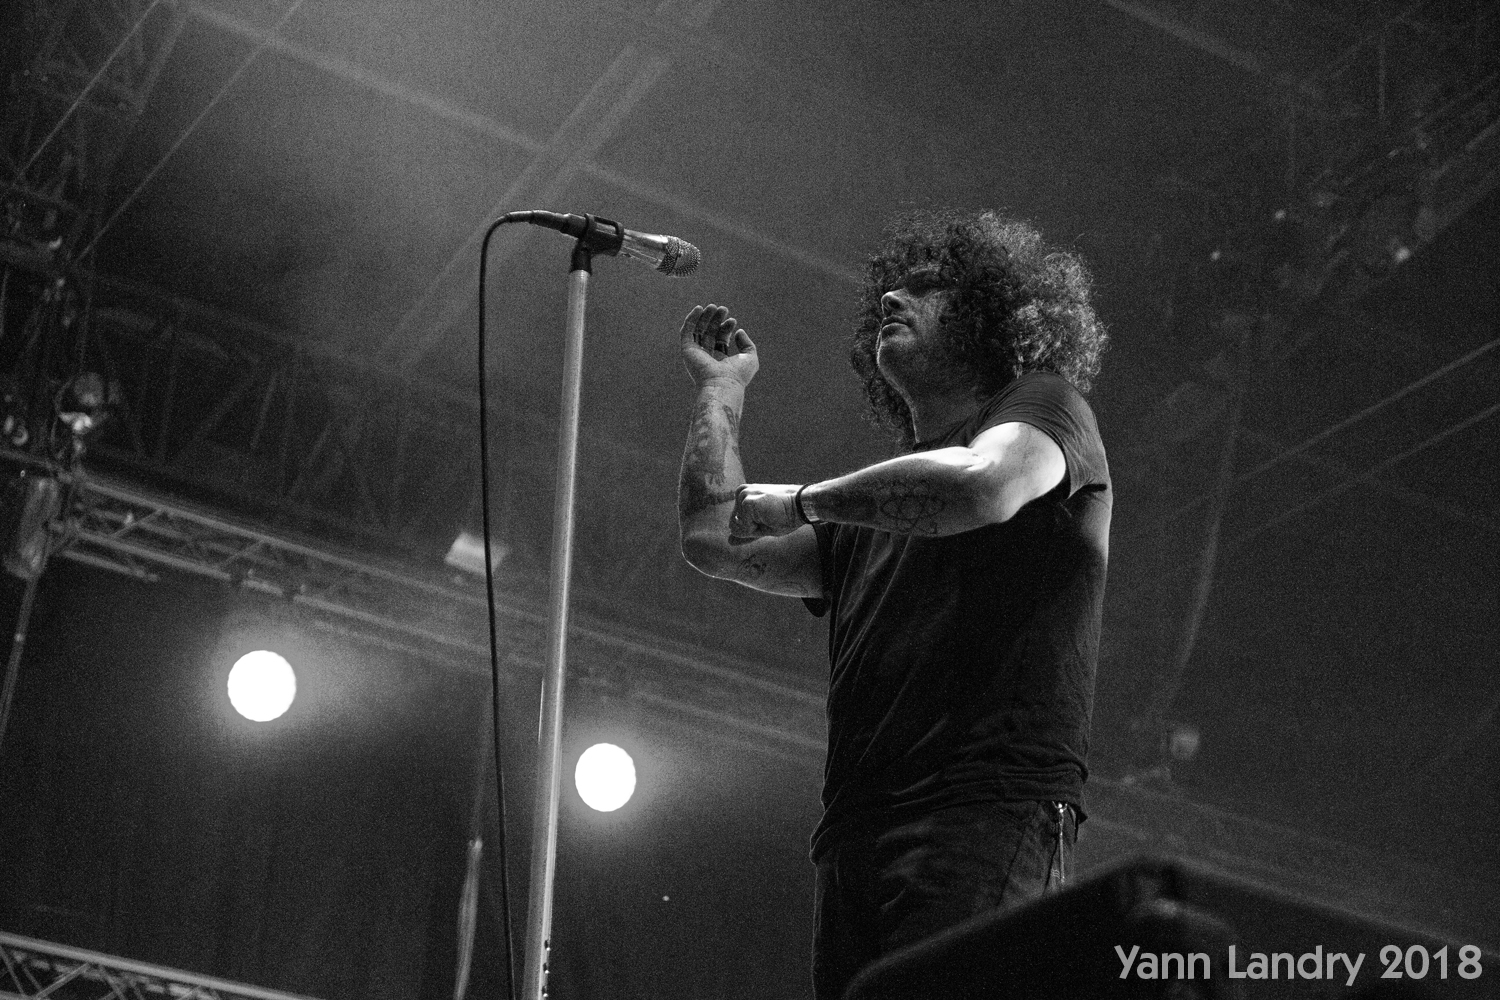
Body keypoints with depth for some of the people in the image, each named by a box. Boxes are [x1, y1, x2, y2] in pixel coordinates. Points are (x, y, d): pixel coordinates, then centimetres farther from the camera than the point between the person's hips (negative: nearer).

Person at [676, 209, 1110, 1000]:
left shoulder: (1044, 403, 13)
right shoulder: (870, 518, 32)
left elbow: (982, 486, -10)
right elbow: (713, 541, 26)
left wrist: (802, 501, 0)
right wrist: (721, 387, 36)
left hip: (988, 814, -6)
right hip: (855, 835, 6)